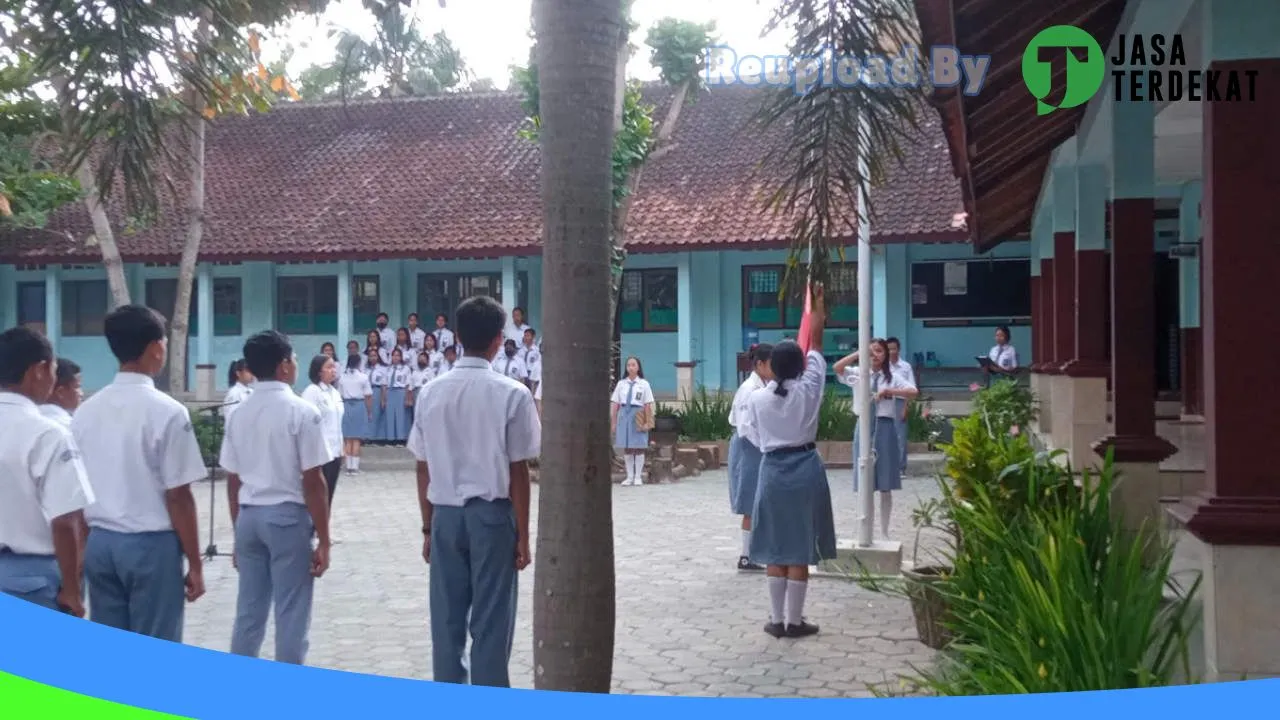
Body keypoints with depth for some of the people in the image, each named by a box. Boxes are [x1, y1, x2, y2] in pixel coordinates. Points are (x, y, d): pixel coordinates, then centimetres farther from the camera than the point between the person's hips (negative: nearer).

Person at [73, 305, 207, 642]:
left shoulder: (85, 410, 5)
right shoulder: (167, 411, -13)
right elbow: (178, 497, -12)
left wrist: (82, 550, 18)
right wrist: (195, 564, -5)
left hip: (99, 542, 6)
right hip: (151, 544, -6)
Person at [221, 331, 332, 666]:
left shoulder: (240, 414, 7)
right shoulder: (302, 412, -11)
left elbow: (233, 481, 10)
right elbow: (313, 481, -13)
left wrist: (238, 531, 20)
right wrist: (323, 540, -8)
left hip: (248, 517, 6)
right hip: (288, 517, -6)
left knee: (248, 610, 13)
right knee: (291, 614, 2)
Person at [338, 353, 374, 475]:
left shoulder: (342, 377, 3)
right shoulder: (363, 376, -5)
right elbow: (368, 397, -5)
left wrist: (341, 410, 15)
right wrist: (370, 412, 5)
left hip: (346, 407, 3)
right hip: (359, 406, -3)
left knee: (347, 439, 8)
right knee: (357, 439, 2)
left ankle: (349, 466, 8)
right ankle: (354, 466, 1)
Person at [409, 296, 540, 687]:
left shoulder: (431, 392, 2)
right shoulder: (512, 393, -9)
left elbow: (423, 468, 5)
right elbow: (518, 471, -9)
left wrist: (428, 527, 14)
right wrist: (523, 535, -2)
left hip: (446, 515, 4)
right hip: (492, 515, -3)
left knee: (446, 618, 10)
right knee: (491, 619, 3)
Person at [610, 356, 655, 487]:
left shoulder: (644, 384, 1)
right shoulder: (621, 384, 7)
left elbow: (648, 405, -1)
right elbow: (614, 404, 7)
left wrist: (647, 422, -5)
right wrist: (613, 422, 4)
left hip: (637, 417, -2)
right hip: (623, 415, 2)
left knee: (639, 447, 0)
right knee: (626, 448, 5)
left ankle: (638, 477, 9)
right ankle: (629, 476, 12)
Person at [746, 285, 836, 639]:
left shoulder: (757, 397, -6)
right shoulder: (809, 389, -7)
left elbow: (756, 432, 5)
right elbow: (816, 345, 2)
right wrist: (818, 307, 12)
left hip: (772, 469, 1)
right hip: (805, 469, -1)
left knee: (775, 549, 8)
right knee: (801, 549, 4)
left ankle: (777, 620, 13)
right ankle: (794, 621, 8)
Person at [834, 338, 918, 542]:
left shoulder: (892, 377, 2)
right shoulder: (858, 373, 2)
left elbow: (913, 392, -12)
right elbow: (837, 368, -15)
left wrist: (888, 391, -20)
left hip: (885, 427, 0)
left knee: (885, 486, 5)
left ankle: (884, 532, 16)